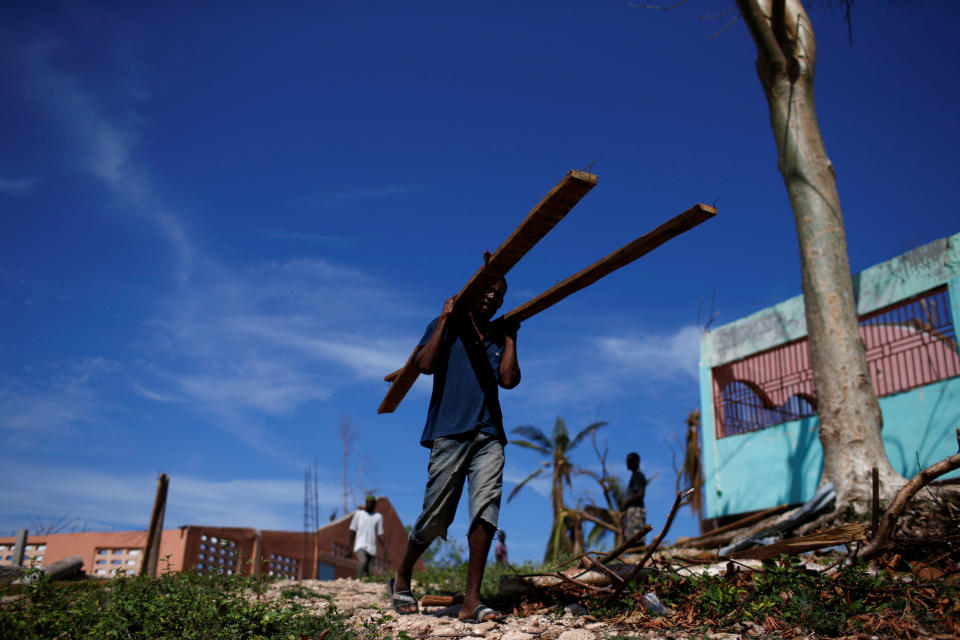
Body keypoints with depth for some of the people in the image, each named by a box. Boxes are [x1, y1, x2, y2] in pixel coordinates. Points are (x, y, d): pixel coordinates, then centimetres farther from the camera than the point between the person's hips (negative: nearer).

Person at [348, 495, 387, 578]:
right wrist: (351, 546, 3)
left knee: (366, 568, 2)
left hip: (371, 547, 3)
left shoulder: (378, 517, 14)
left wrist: (384, 549, 4)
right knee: (363, 561, -28)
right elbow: (352, 531, 10)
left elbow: (380, 535, 13)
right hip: (360, 545, -3)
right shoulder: (359, 513, 10)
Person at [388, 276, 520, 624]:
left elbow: (509, 380, 5)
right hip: (450, 431, -3)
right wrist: (444, 319, -3)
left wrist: (510, 338, 8)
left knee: (485, 511, -11)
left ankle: (471, 601, -7)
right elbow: (425, 364, -7)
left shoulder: (498, 337, 20)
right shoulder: (447, 325, 10)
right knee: (436, 516, 0)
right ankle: (401, 580, 24)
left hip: (489, 434, 4)